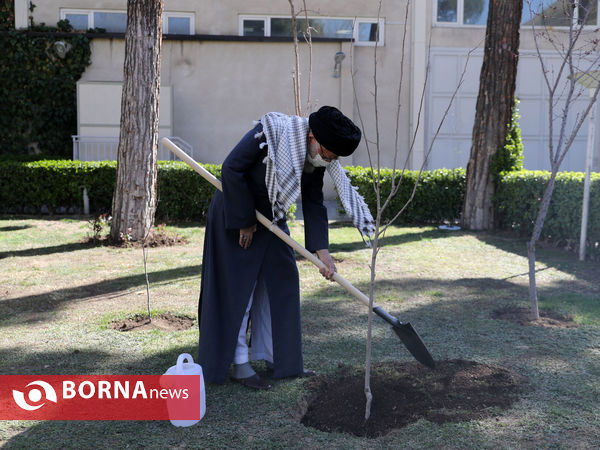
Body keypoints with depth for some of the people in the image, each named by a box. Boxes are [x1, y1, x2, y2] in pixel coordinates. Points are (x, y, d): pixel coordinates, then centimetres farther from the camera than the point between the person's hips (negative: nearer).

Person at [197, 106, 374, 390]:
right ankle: (239, 365, 8)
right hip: (235, 215, -7)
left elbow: (314, 205, -4)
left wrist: (321, 249, -14)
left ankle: (276, 356, 21)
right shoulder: (269, 133, -28)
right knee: (238, 287, -3)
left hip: (271, 218, 7)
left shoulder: (316, 160, -7)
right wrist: (245, 221, -21)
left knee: (280, 282, 8)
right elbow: (231, 169, -26)